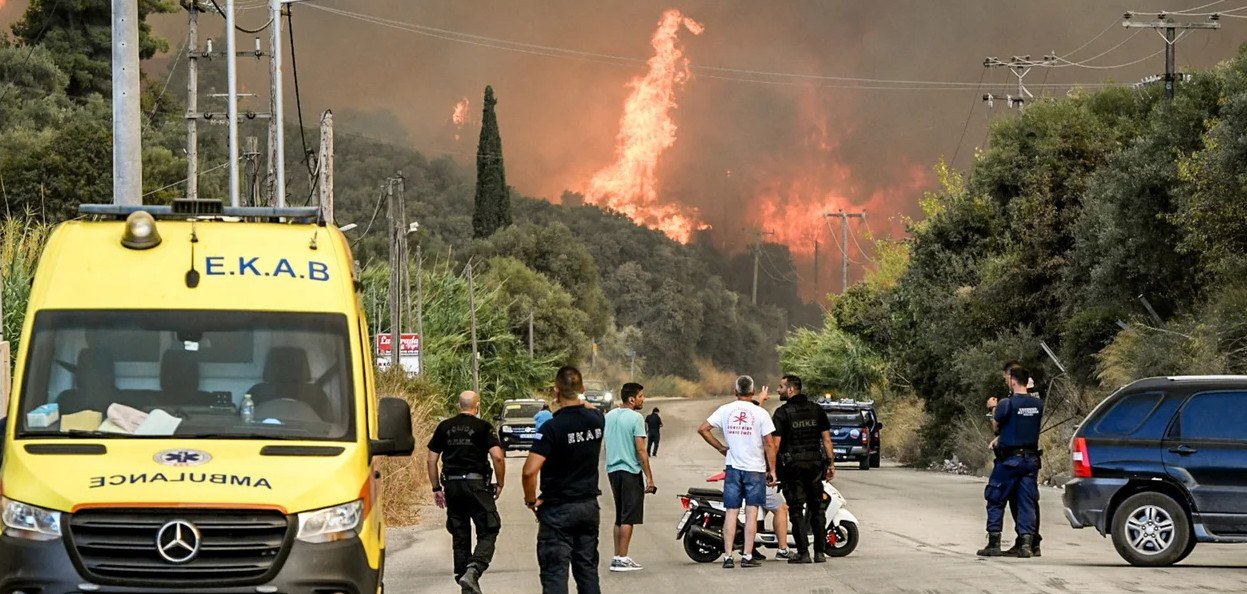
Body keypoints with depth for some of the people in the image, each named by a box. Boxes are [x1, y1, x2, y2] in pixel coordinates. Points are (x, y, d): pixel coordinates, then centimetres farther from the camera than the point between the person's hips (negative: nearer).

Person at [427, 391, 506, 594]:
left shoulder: (444, 427, 10)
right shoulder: (483, 427, -2)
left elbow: (431, 459, 9)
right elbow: (497, 456, -12)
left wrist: (436, 488, 16)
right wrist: (500, 484, 0)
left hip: (452, 486, 4)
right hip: (476, 484, -4)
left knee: (459, 535, 13)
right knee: (487, 532, 0)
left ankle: (463, 576, 16)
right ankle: (473, 571, -23)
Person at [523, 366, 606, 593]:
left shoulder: (553, 427, -20)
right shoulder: (597, 419, -3)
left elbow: (530, 471, -25)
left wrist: (531, 500, -11)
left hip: (557, 510, -6)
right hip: (589, 505, 6)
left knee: (554, 573, -3)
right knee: (587, 569, 15)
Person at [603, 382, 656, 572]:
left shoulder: (609, 416, 10)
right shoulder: (636, 418, -12)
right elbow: (641, 450, -15)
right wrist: (649, 477, -13)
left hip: (613, 469, 8)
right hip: (630, 471, -8)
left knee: (620, 517, 15)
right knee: (628, 517, -4)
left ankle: (617, 557, 15)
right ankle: (622, 559, -6)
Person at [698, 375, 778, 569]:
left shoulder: (725, 410, 1)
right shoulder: (760, 413, -6)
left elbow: (703, 429, -1)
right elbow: (769, 444, -7)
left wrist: (720, 447, 7)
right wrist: (772, 470, 0)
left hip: (733, 467, 2)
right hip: (755, 469, -2)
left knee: (731, 512, 4)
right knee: (751, 512, 1)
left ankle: (728, 557, 0)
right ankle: (747, 556, -2)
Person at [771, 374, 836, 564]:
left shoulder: (782, 413, -8)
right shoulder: (816, 410, 6)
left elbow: (775, 443, -11)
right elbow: (826, 438, 4)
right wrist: (831, 463, 9)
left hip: (793, 465, -4)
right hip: (815, 463, 4)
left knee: (797, 510, 1)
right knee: (817, 509, 10)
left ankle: (803, 553, -2)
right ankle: (820, 552, 9)